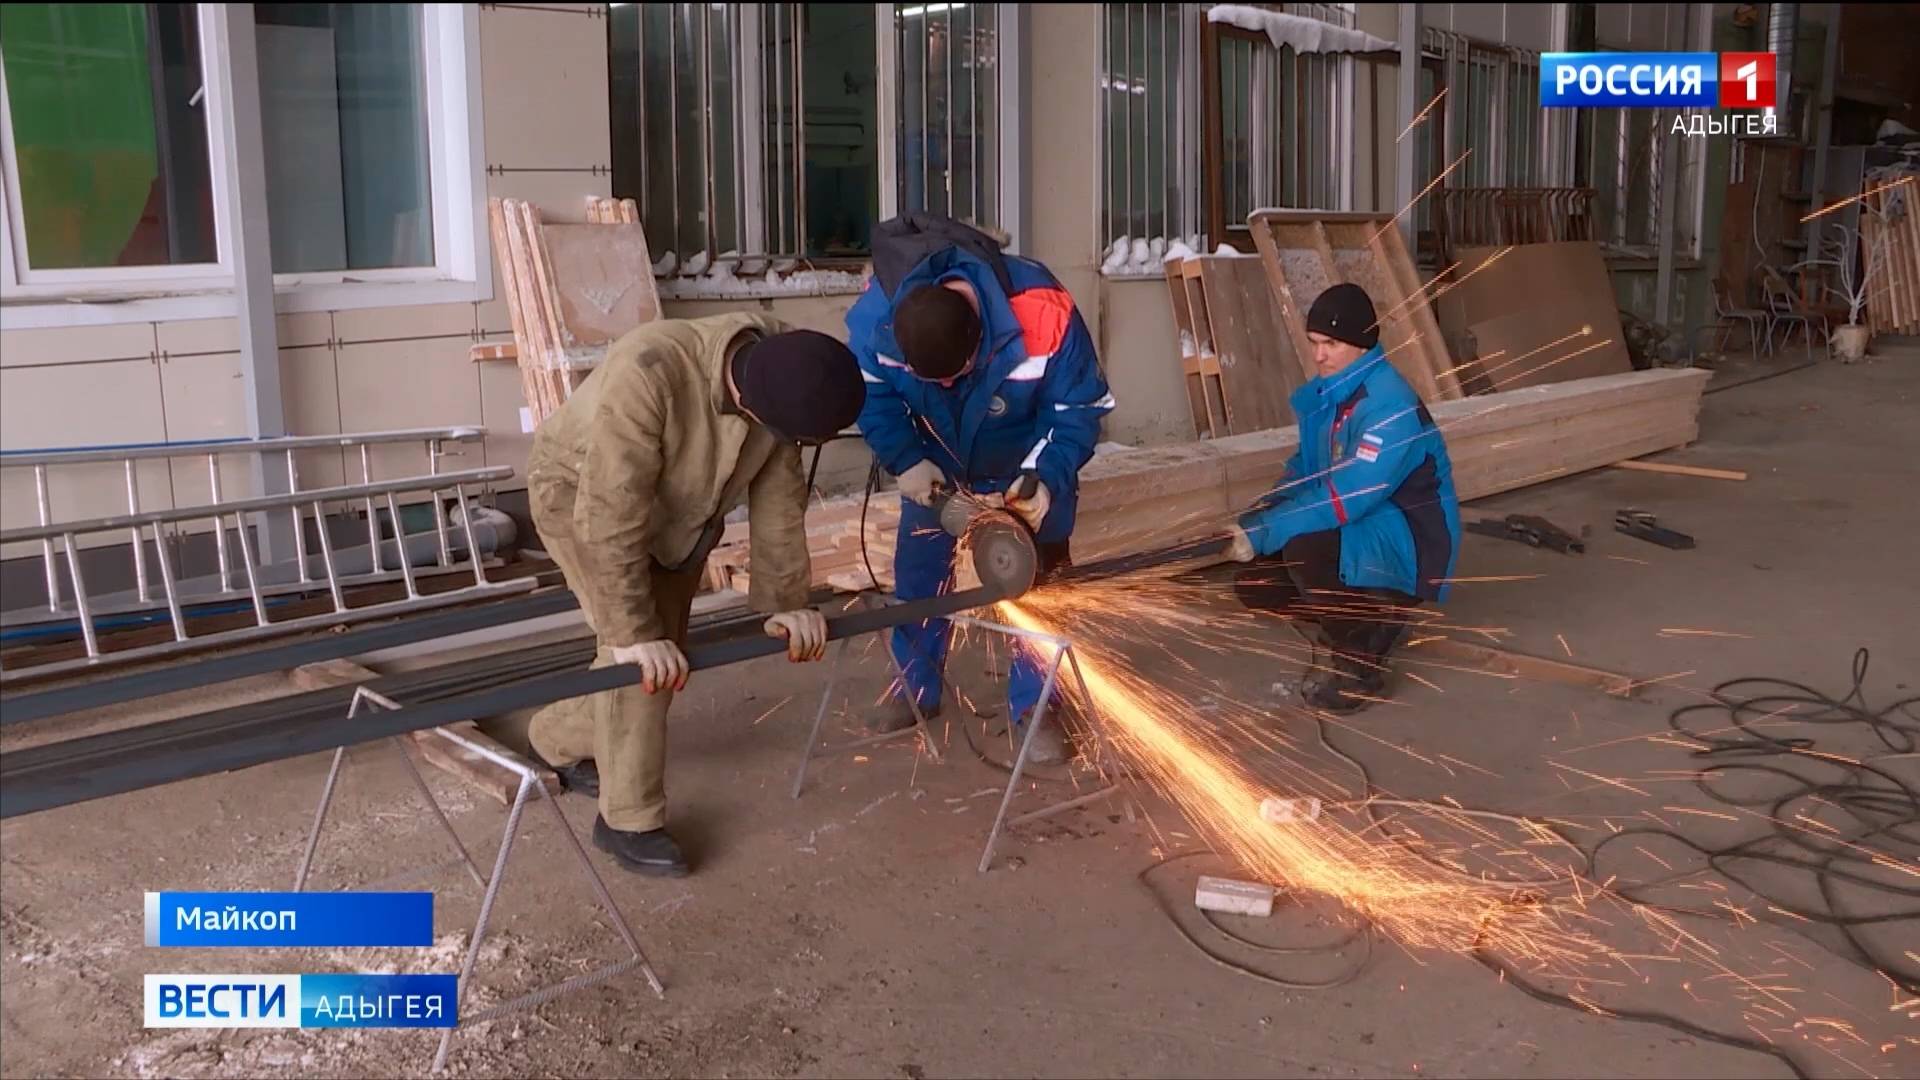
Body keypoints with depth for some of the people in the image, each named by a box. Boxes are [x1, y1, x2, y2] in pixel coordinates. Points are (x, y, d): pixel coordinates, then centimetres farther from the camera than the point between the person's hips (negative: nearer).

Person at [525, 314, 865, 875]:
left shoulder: (779, 371, -23)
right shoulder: (647, 375, -43)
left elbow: (778, 496, -13)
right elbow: (610, 515, -40)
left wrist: (785, 602, -13)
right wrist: (632, 632, -38)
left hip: (676, 507, 6)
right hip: (579, 492, -6)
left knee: (663, 653, 9)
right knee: (639, 654, -17)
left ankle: (558, 740, 35)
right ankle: (629, 822, -1)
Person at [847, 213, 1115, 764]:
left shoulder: (1044, 314, -38)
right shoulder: (875, 313, -32)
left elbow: (1080, 408, -24)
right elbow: (870, 394, -14)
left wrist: (1046, 477, -37)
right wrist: (906, 461, -26)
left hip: (1023, 466, -2)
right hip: (935, 462, 3)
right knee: (917, 573, 7)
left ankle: (1036, 706, 12)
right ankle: (916, 689, 26)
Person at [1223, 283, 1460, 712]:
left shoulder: (1392, 407, -26)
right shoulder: (1323, 392, 1)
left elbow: (1346, 498, -32)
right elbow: (1305, 470, 11)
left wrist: (1263, 533, -28)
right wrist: (1258, 517, -7)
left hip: (1409, 544, -9)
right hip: (1361, 532, 9)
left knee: (1304, 548, -34)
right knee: (1253, 584, -1)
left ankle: (1359, 662, -11)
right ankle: (1372, 619, 16)